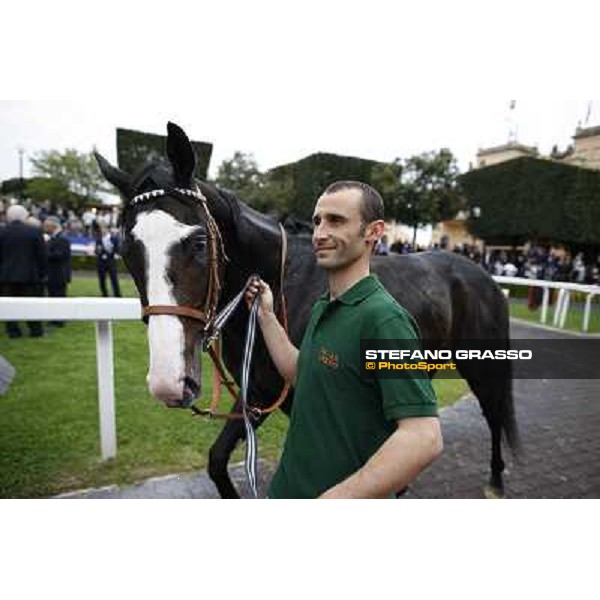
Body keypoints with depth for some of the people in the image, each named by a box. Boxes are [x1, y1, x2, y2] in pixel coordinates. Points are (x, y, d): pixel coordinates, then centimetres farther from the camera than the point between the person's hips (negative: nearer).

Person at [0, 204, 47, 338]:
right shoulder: (35, 232, -6)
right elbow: (42, 255, -5)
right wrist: (42, 272, 4)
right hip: (30, 275, -1)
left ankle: (12, 330, 12)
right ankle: (36, 330, 12)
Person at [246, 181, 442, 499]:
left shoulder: (383, 317, -25)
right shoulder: (322, 308, 3)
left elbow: (424, 438, -30)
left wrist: (335, 498, -31)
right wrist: (266, 315, 7)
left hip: (338, 492, -8)